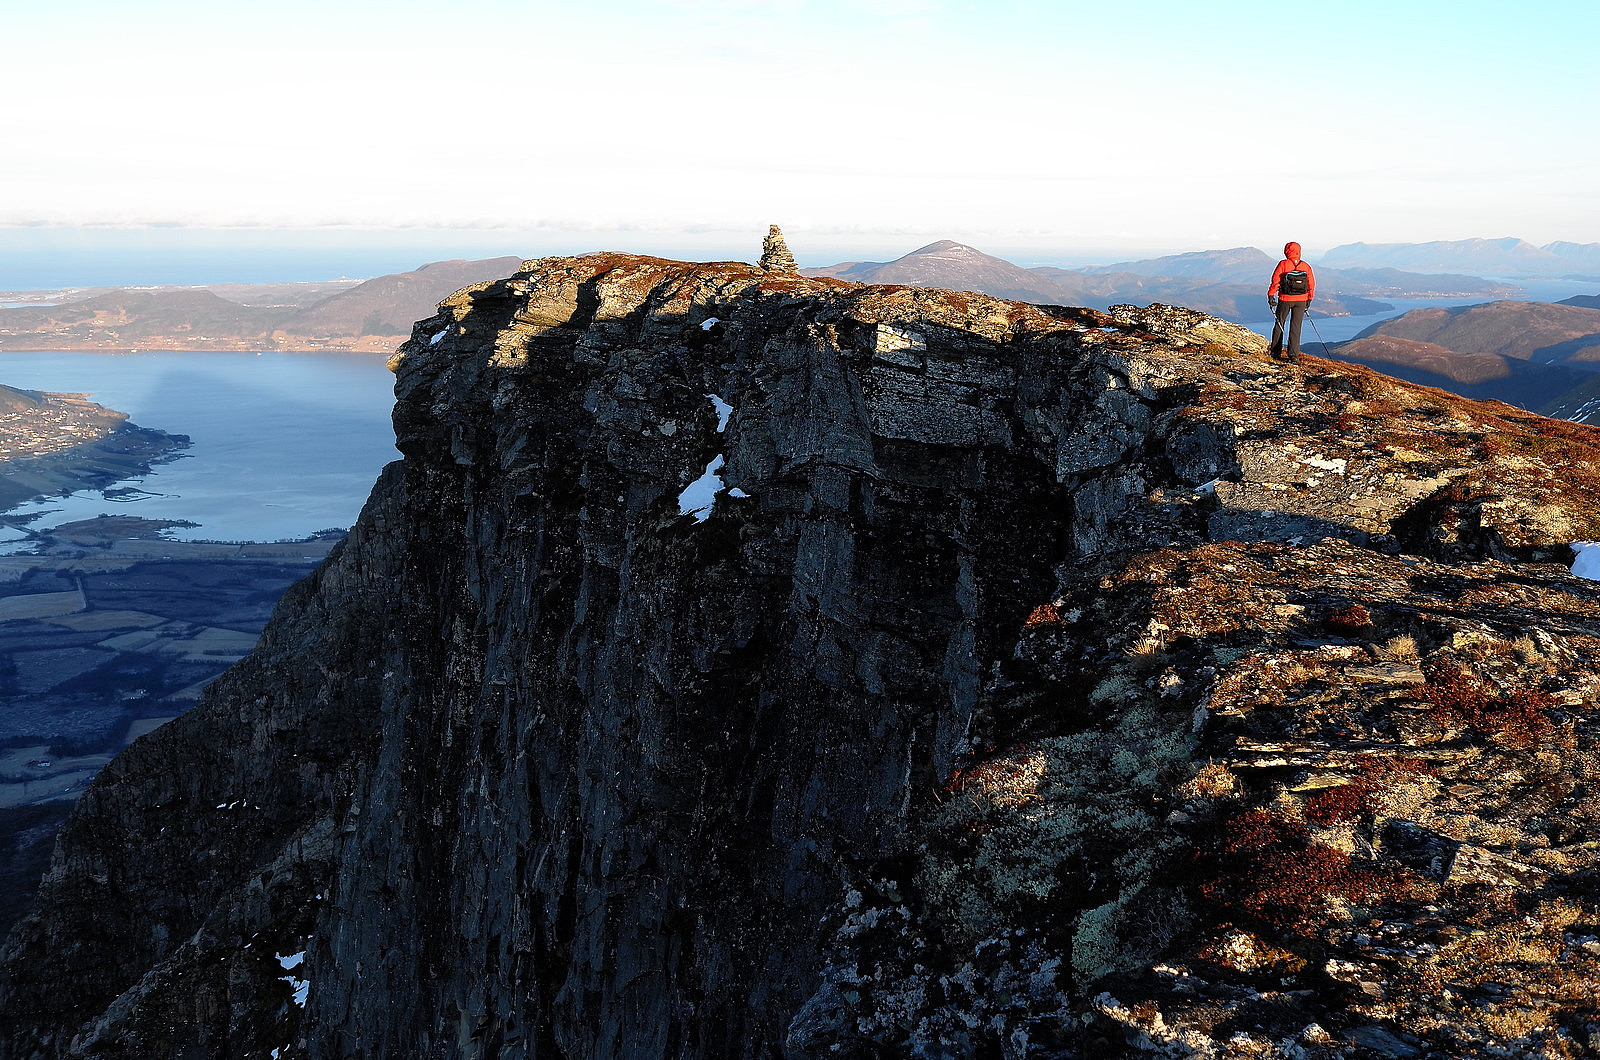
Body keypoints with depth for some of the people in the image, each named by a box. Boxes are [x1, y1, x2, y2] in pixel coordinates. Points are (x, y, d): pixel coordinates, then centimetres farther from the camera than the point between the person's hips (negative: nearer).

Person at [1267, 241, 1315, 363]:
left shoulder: (1283, 264, -6)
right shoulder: (1306, 266, 3)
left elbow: (1275, 281, -10)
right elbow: (1311, 284, 7)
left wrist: (1271, 296, -4)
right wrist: (1309, 299, 16)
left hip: (1285, 300, -2)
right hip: (1301, 301, 2)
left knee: (1279, 324, 13)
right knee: (1296, 327, 4)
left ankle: (1276, 351, 18)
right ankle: (1294, 355, -3)